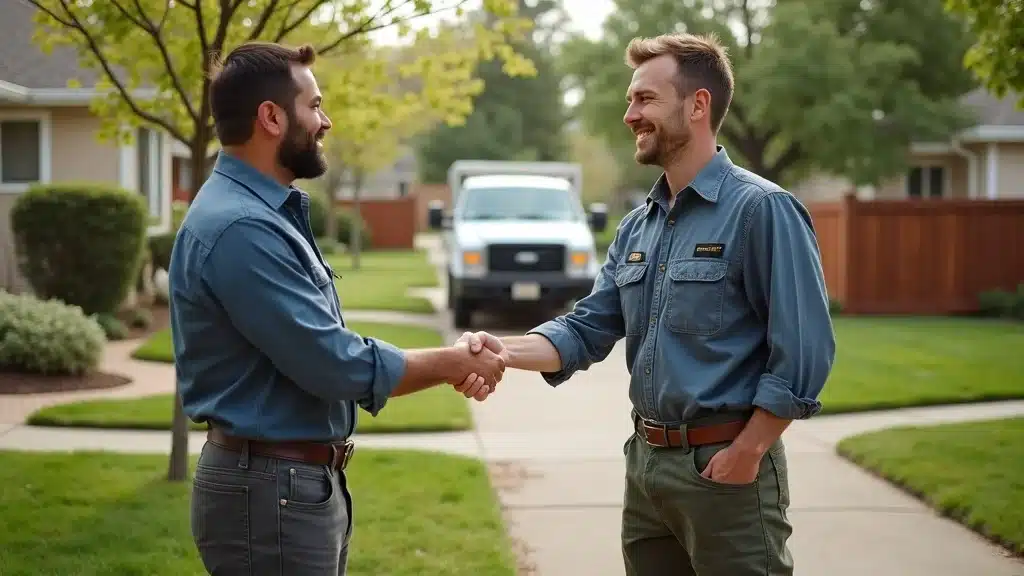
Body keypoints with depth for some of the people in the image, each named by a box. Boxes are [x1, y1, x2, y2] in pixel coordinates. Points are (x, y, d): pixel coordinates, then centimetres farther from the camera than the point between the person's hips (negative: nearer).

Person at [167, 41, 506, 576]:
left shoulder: (268, 213, 12)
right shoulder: (240, 227, -22)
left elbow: (327, 349, 12)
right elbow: (340, 365, -22)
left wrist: (449, 365, 1)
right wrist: (452, 363, -8)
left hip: (307, 480, 10)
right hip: (272, 489, -10)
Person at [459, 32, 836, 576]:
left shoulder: (761, 210, -12)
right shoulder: (637, 227, 11)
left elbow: (803, 353, -17)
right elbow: (588, 329, 8)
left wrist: (746, 454, -18)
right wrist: (506, 351, -9)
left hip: (724, 466, -7)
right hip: (645, 462, 7)